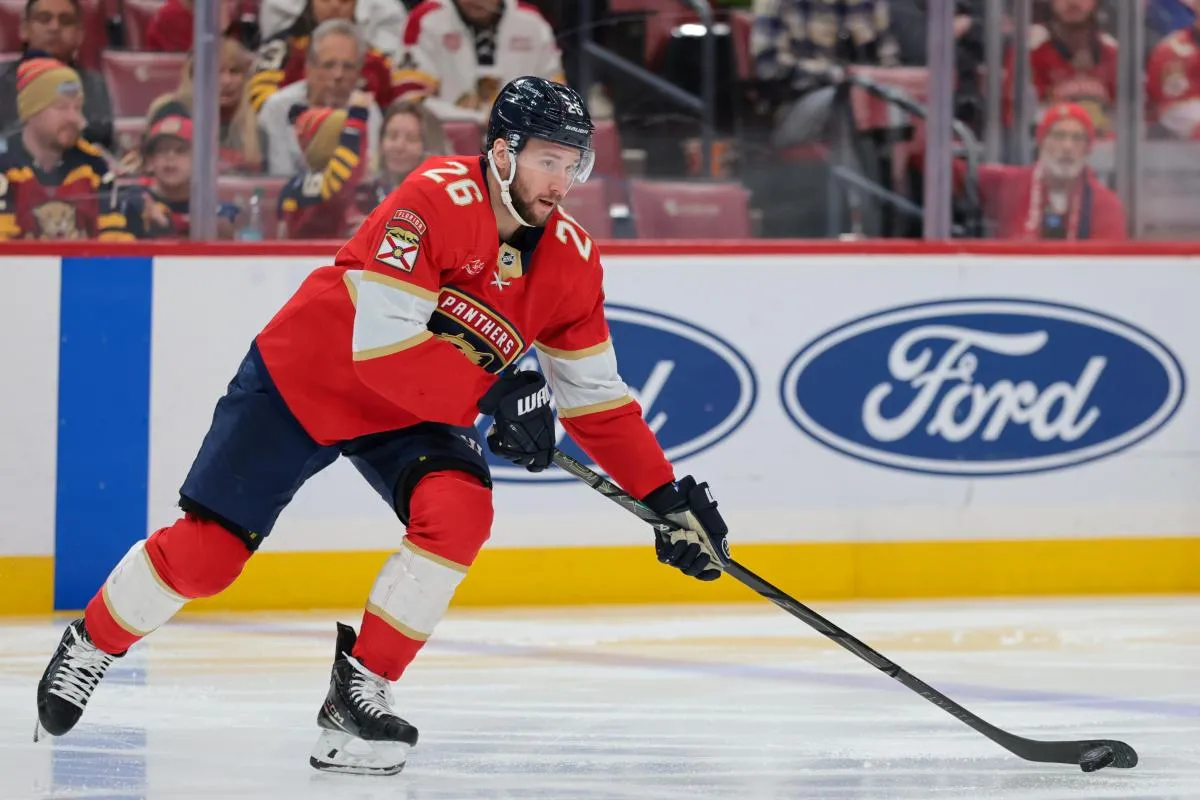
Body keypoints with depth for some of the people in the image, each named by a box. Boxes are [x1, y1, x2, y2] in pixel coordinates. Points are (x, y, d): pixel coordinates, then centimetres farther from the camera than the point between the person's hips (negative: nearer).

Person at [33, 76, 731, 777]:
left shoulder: (571, 258, -9)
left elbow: (596, 398, 0)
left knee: (460, 510, -25)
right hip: (303, 380, -5)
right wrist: (494, 395, -36)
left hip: (413, 417, 5)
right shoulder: (437, 200, -29)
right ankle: (91, 644, 26)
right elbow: (381, 339, -35)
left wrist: (667, 495, -7)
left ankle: (361, 689, -13)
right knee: (206, 550, -2)